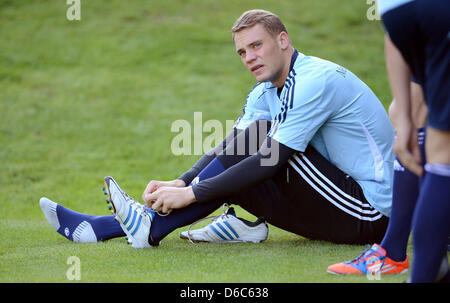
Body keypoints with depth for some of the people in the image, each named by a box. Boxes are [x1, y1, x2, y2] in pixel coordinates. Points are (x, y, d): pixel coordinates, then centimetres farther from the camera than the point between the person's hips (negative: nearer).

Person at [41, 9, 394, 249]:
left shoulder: (317, 80, -18)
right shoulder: (264, 94, 11)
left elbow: (271, 160, -24)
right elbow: (229, 151, 1)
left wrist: (192, 193, -24)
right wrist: (180, 183, -17)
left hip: (371, 216, -9)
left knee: (259, 136, -19)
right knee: (228, 175, -3)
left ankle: (153, 227, -17)